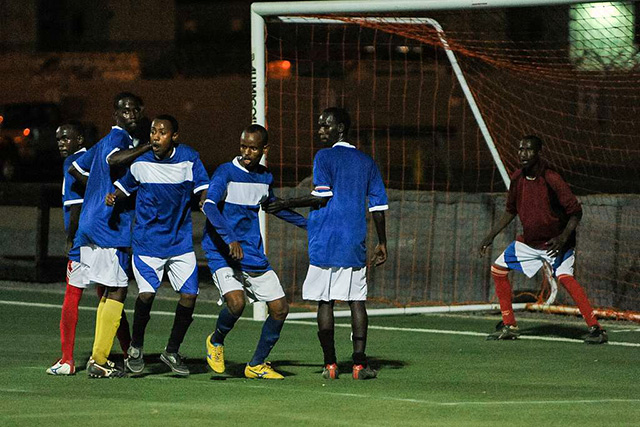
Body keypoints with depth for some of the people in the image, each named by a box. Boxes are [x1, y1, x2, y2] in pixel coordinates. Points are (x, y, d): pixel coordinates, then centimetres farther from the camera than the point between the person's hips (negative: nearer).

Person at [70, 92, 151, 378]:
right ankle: (99, 360, -7)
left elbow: (75, 169, 29)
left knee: (110, 292, 14)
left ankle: (99, 358, 14)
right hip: (110, 226, -10)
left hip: (93, 226, 10)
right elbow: (114, 160, -36)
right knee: (117, 292, -7)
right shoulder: (117, 139, -11)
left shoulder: (106, 141, 19)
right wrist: (149, 147, -31)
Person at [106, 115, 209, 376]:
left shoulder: (189, 159, -6)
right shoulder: (140, 161, -7)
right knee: (147, 293, -15)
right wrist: (113, 197, -12)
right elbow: (125, 186, 8)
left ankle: (172, 352, 16)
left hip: (181, 239, 2)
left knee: (189, 295, -4)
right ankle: (136, 347, 10)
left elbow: (203, 190, -2)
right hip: (147, 240, -2)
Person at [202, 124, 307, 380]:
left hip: (254, 254, 6)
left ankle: (257, 365, 17)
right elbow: (209, 206, -27)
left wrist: (308, 224, 34)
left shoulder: (265, 177, 10)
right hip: (222, 253, -6)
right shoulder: (226, 173, -11)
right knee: (236, 302, -27)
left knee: (280, 308, 1)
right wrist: (230, 239, -41)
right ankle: (216, 341, 5)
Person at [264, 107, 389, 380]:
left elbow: (322, 197, -12)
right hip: (355, 245, 4)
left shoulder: (325, 157, -3)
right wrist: (382, 243, 16)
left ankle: (330, 364, 1)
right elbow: (378, 205, 11)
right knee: (357, 301, 3)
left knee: (325, 301, 2)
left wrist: (286, 204, -4)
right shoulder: (366, 162, 13)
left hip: (326, 243, -4)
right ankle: (359, 363, -6)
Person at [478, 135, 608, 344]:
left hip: (556, 242, -7)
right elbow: (511, 211, 14)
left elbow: (575, 212, -18)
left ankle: (595, 329, -28)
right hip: (528, 240, 7)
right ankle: (509, 326, 16)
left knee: (564, 276, -27)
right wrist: (491, 236, 10)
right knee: (498, 269, 5)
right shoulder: (517, 178, -2)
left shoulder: (552, 180, -23)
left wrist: (563, 237, -30)